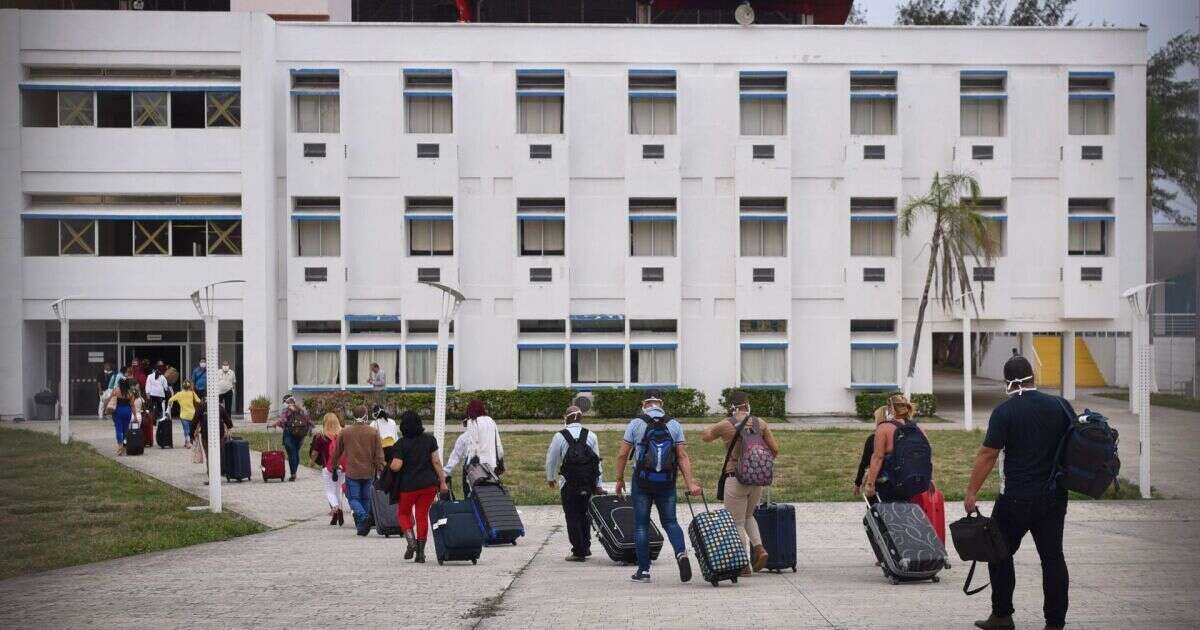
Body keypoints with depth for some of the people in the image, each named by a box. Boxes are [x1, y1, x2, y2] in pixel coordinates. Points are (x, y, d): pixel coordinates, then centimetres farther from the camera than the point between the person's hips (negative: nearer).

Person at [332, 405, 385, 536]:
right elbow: (379, 454, -4)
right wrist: (380, 470, 2)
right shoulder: (373, 432, -3)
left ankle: (363, 517, -23)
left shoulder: (344, 432, -1)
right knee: (365, 499, 14)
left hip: (352, 472, -2)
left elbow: (337, 452, 10)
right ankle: (362, 527, 17)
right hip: (368, 472, 2)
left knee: (353, 498, 4)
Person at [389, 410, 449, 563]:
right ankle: (420, 552, 7)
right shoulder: (429, 439, 1)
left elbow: (396, 466, -17)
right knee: (422, 516, 10)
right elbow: (436, 462, 0)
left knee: (404, 513, 17)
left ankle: (411, 540, -6)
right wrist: (442, 482, 5)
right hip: (429, 484, 3)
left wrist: (389, 465, 5)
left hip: (408, 485, -3)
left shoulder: (401, 444, -10)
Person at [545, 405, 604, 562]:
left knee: (572, 517, 3)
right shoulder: (591, 436, 3)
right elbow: (597, 459, 4)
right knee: (584, 514, 19)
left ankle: (578, 552, 1)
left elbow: (551, 459, 2)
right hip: (589, 482, 4)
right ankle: (586, 547, 23)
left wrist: (550, 478, 19)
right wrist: (598, 485, 11)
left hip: (569, 484, -4)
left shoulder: (559, 436, -6)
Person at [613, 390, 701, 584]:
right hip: (667, 482, 2)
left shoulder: (635, 424, -3)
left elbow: (622, 454, -3)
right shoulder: (674, 425, 2)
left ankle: (644, 570, 7)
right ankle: (681, 553, -14)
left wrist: (620, 479, 7)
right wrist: (690, 483, -5)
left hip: (642, 481, -2)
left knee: (641, 525, 6)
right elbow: (683, 457, -4)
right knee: (670, 522, 12)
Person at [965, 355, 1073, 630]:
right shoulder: (1060, 406, 3)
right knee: (1052, 557, 7)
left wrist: (972, 491, -6)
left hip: (1016, 499, -4)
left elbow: (988, 454, -12)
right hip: (1055, 497, 4)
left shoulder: (1005, 411, -10)